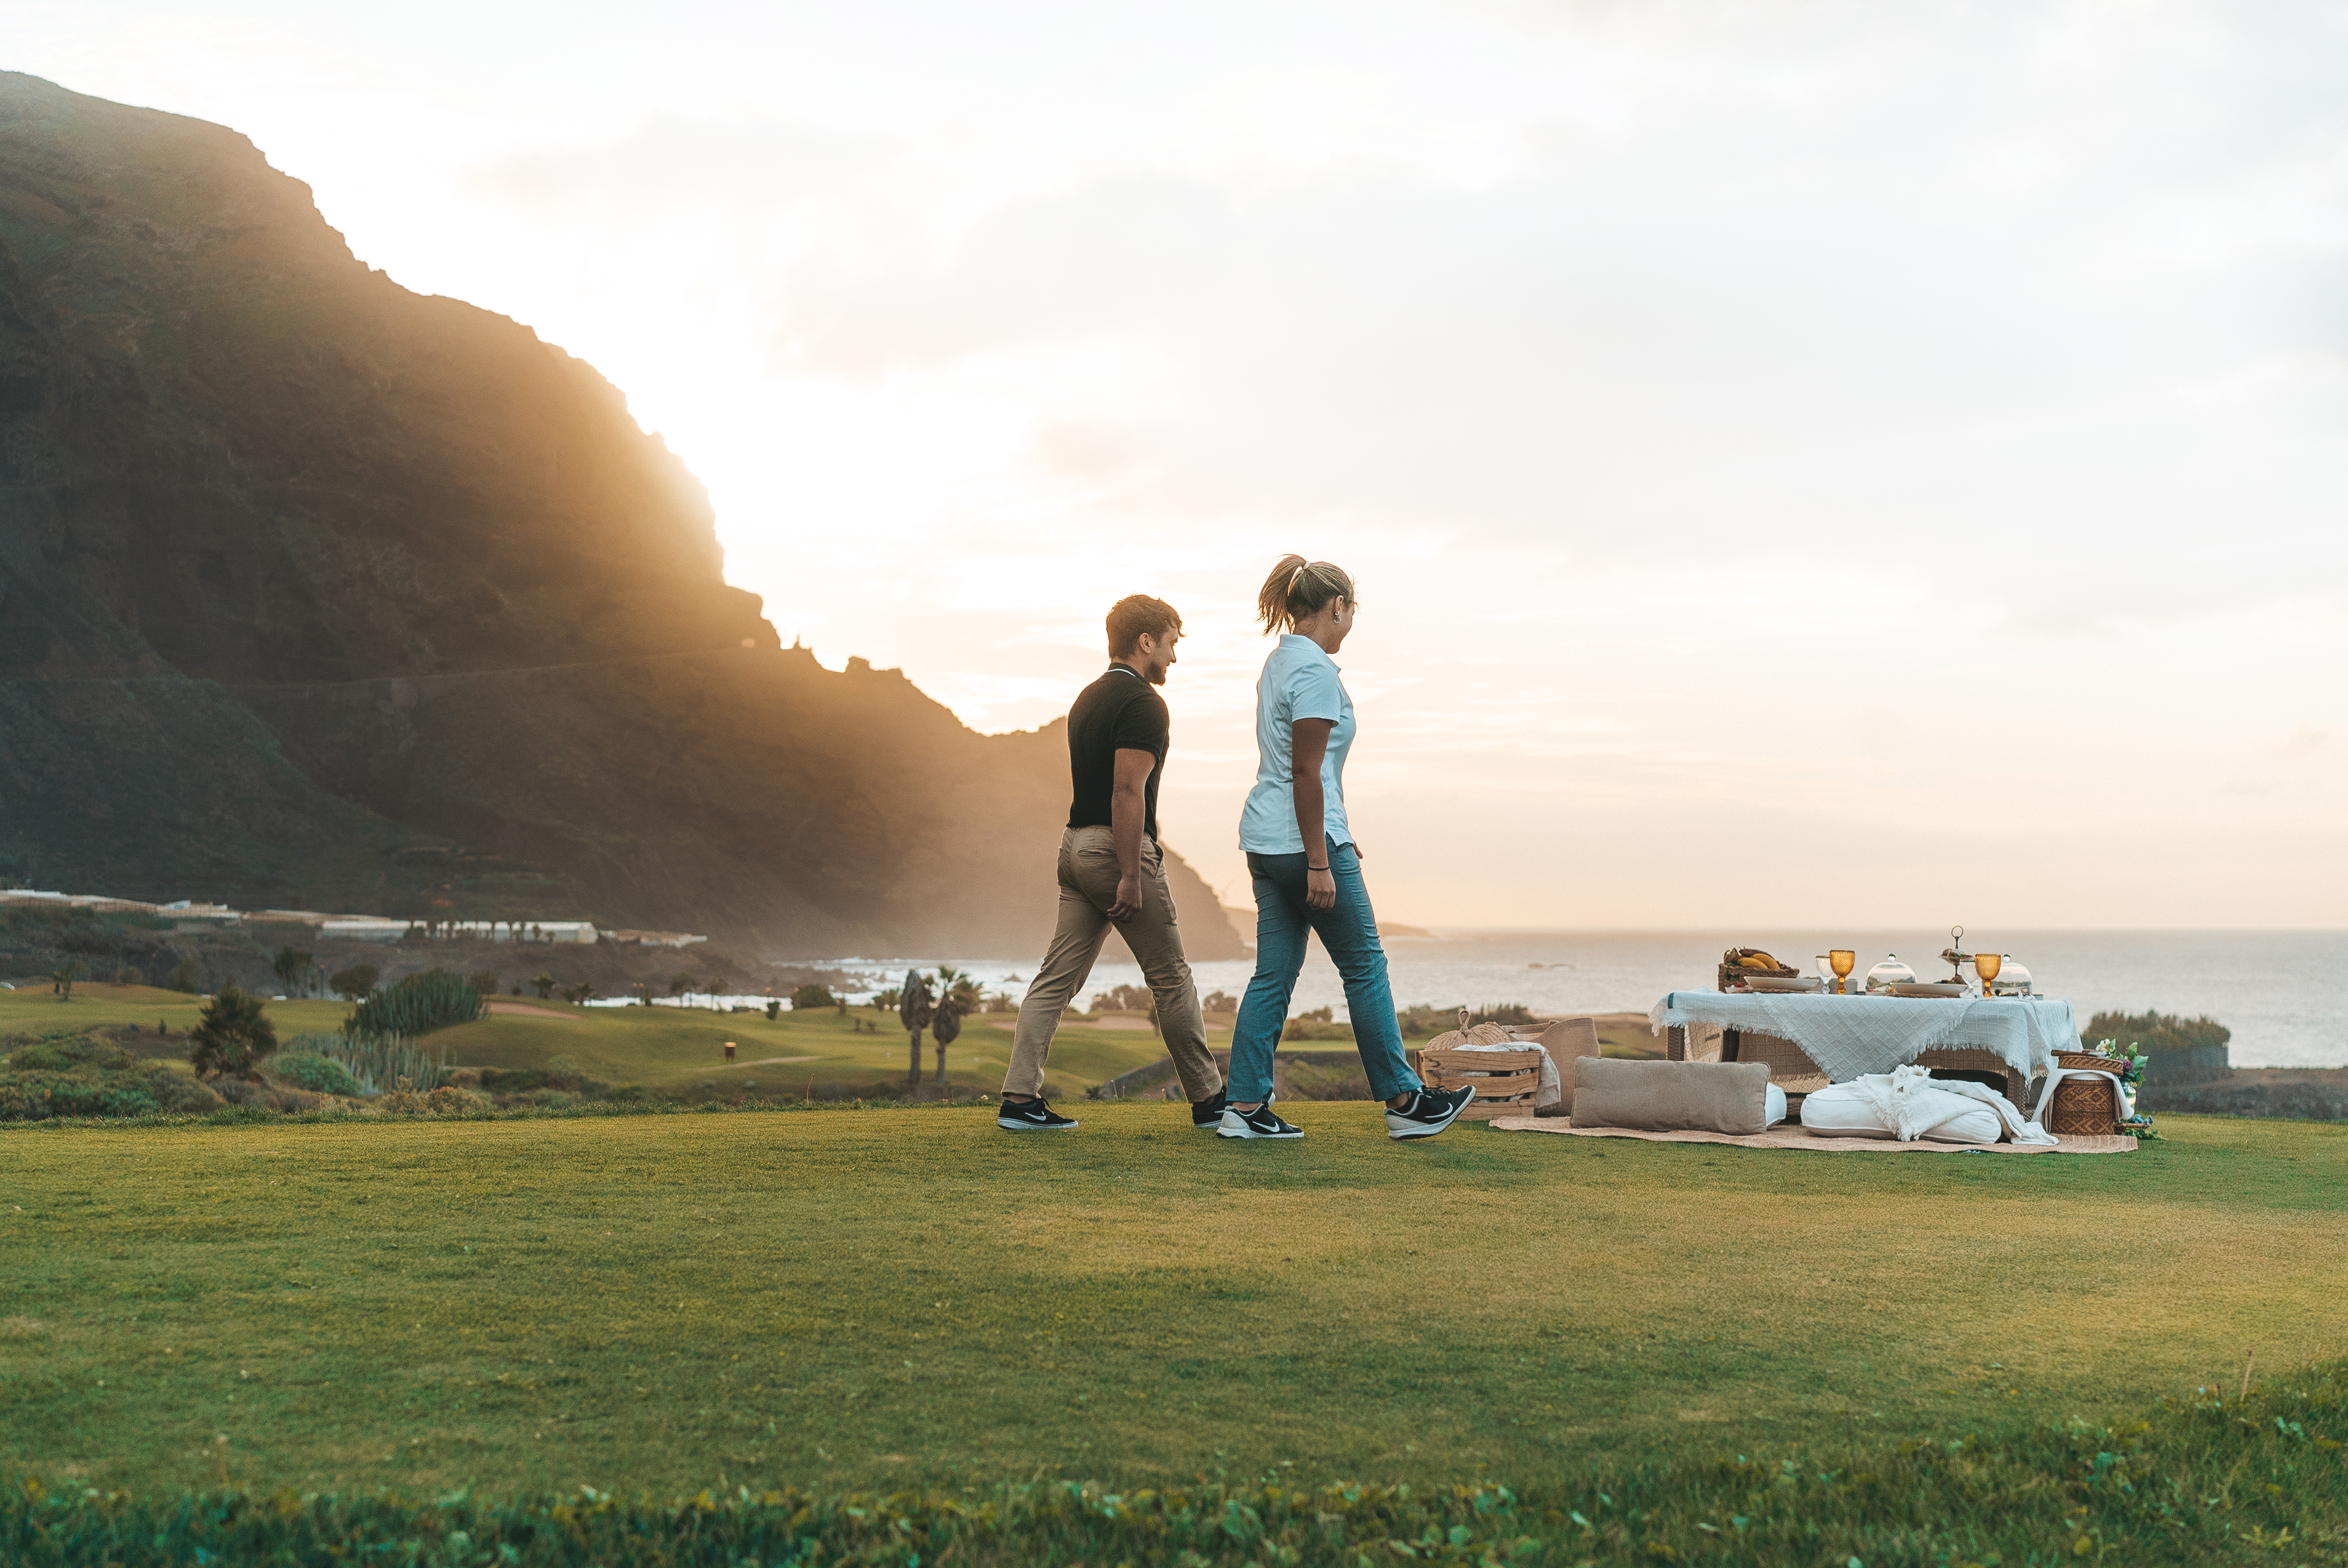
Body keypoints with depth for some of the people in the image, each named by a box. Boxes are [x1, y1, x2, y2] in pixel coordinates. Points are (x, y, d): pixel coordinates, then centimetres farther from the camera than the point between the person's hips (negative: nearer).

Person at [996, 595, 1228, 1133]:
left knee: (1058, 977, 4)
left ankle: (1019, 1099, -2)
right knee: (1172, 980, 2)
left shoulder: (1089, 698, 17)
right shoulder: (1142, 703, -13)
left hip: (1075, 846, 9)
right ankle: (1209, 1101, 11)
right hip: (1118, 850, -9)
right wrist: (1132, 876, -22)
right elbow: (1128, 791, -21)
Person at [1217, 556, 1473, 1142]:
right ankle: (1404, 1101, 11)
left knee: (1274, 975, 8)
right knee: (1365, 966, 2)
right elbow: (1307, 773, -20)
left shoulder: (1279, 663, 14)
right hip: (1304, 839, -9)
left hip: (1266, 840, 9)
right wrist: (1319, 864, -20)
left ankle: (1245, 1108, 7)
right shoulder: (1315, 670, -16)